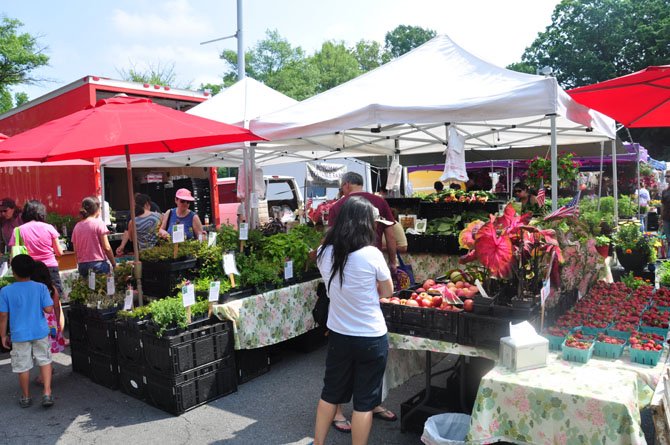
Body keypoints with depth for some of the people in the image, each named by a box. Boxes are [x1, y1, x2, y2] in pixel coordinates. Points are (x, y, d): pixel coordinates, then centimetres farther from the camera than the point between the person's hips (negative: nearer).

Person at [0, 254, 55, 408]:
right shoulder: (41, 288, -9)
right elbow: (49, 309, -10)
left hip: (19, 335, 0)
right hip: (40, 332, 1)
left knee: (23, 367, 12)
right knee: (45, 361, 14)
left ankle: (26, 397, 27)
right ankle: (47, 393, 6)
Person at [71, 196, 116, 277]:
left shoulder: (77, 226, 8)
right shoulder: (99, 223, -6)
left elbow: (75, 251, 10)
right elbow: (106, 247, -9)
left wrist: (80, 265, 18)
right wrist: (114, 264, -1)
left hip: (82, 265, 5)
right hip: (98, 263, -5)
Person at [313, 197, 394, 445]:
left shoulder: (324, 253, -7)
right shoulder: (371, 255, -20)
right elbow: (387, 292, -4)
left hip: (338, 335, 4)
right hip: (371, 338, -4)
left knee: (331, 392, 21)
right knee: (364, 401, 10)